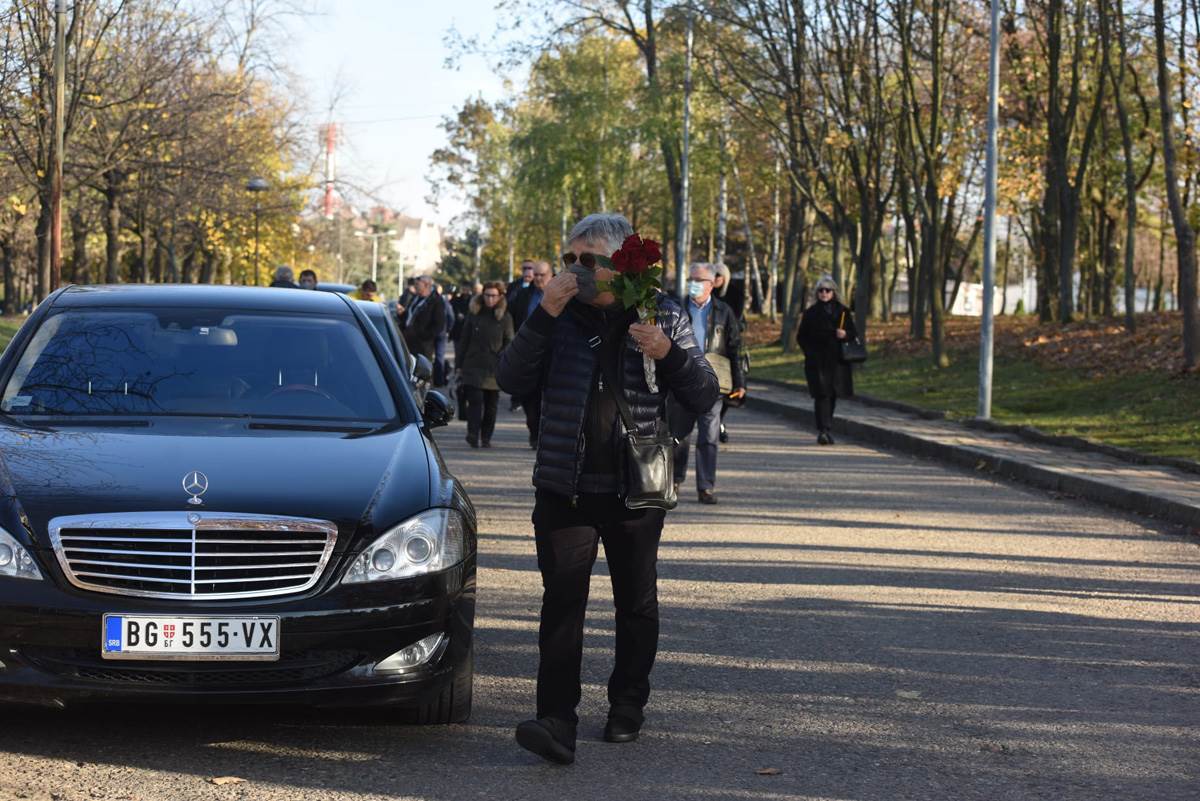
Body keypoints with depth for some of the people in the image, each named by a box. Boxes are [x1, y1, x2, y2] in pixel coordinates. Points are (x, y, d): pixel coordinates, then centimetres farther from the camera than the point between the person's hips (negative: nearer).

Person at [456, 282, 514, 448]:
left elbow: (508, 343, 4)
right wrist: (459, 365, 7)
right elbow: (463, 341, 10)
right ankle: (473, 435, -19)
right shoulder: (473, 314, 6)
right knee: (475, 400, -13)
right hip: (473, 366, 0)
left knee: (491, 404, 6)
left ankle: (486, 437, 16)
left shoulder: (505, 317, 3)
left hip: (494, 369, 0)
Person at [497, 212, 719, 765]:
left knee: (636, 604, 11)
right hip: (564, 489, 0)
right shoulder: (558, 314, 4)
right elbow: (511, 381, -6)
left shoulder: (663, 316, 2)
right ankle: (557, 723, -14)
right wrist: (543, 319, -17)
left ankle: (627, 707, 28)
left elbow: (705, 398, 0)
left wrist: (669, 355, -18)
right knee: (562, 602, -9)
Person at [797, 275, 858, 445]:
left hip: (837, 361, 2)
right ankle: (824, 431, -19)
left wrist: (845, 334, -12)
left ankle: (825, 429, 24)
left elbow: (854, 333, 11)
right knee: (822, 395, -13)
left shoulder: (843, 312, 9)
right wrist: (810, 351, -6)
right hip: (817, 361, -2)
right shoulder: (811, 313, 5)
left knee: (832, 395, 9)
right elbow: (801, 337, 9)